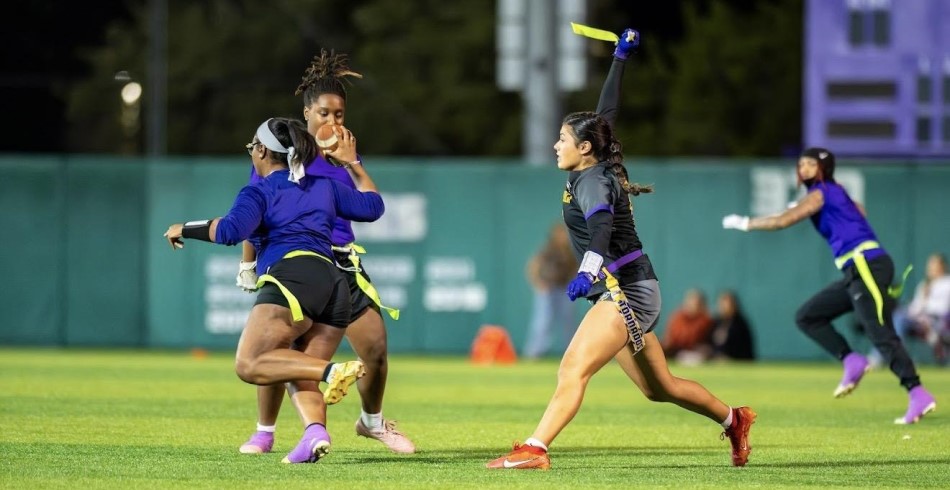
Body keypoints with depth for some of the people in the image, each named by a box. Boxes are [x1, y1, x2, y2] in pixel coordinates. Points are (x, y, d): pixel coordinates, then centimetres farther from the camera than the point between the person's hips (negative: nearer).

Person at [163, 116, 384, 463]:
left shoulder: (259, 193, 9)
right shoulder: (324, 187, 27)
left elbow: (230, 231, -7)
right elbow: (373, 205, 37)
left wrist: (185, 229, 7)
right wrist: (353, 164, 50)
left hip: (293, 275, -7)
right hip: (336, 284, 7)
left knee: (249, 364, -13)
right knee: (302, 378, 8)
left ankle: (332, 371, -32)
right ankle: (316, 434, -25)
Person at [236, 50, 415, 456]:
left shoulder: (346, 153, 9)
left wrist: (351, 163, -12)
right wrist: (247, 264, 2)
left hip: (342, 263, 3)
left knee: (375, 349, -2)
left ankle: (373, 422, 24)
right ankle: (264, 433, 6)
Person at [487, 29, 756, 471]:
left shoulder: (591, 180, -13)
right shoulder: (599, 169, 13)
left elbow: (602, 224, -33)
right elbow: (607, 111, 25)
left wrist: (588, 270, -50)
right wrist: (620, 58, 38)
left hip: (625, 290, -10)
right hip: (630, 293, 10)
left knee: (573, 370, -24)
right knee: (660, 388, 19)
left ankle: (534, 450, -38)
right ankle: (734, 420, 32)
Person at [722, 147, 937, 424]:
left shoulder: (821, 193, -5)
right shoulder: (833, 192, 20)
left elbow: (783, 221, -12)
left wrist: (744, 223, 1)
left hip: (866, 264, -10)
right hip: (856, 272, 10)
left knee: (881, 336, -16)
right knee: (807, 317, 11)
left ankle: (918, 396, -19)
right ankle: (852, 362, 1)